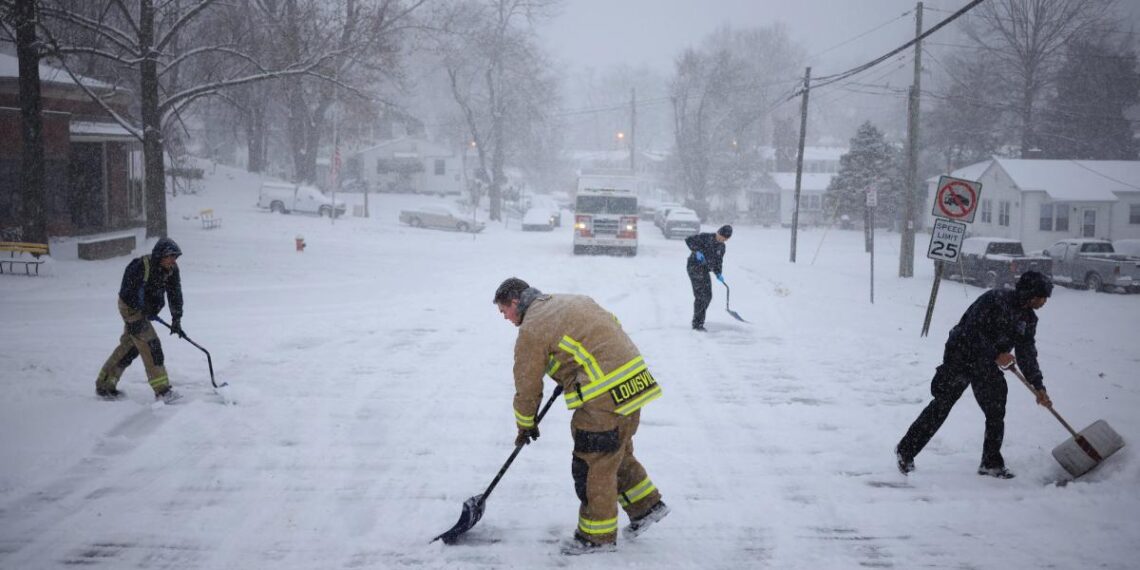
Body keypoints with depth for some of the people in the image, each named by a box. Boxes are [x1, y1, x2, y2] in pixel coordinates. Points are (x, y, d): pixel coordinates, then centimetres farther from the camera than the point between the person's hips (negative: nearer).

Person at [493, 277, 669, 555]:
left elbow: (527, 386, -1)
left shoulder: (531, 331, -8)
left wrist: (525, 425, 17)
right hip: (635, 384, 9)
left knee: (592, 465, 4)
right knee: (618, 454, 24)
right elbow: (611, 323, 27)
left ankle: (598, 535, 15)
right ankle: (647, 505, 33)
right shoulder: (570, 300, 17)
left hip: (604, 398, -9)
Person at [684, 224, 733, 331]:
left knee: (707, 296, 9)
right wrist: (697, 251, -25)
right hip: (694, 267, -8)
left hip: (704, 270, 8)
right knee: (700, 295, -11)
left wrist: (718, 274, -1)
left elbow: (718, 262, 15)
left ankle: (698, 323, 20)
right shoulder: (705, 237, -12)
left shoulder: (721, 247, 9)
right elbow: (689, 239, -16)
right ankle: (697, 323, -5)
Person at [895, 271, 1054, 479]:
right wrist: (996, 355, -22)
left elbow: (1027, 354, 10)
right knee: (941, 406, -6)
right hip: (961, 357, -7)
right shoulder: (995, 299, -20)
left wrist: (1038, 387, 6)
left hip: (986, 366, 7)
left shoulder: (1028, 319, 5)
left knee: (996, 411, 3)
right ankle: (906, 450, 5)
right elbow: (973, 331, -24)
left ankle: (992, 463, 17)